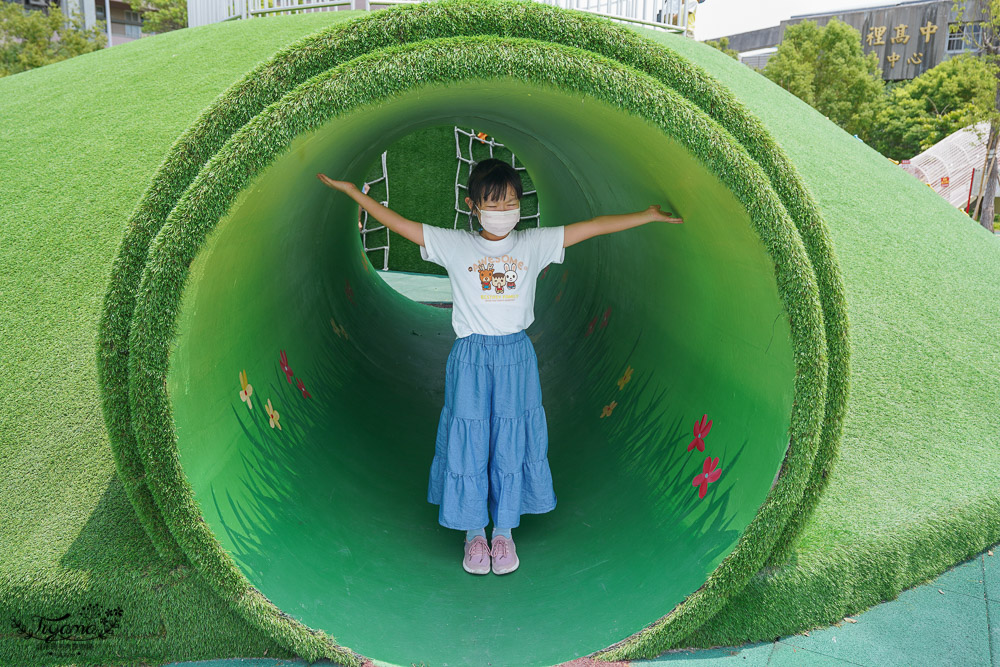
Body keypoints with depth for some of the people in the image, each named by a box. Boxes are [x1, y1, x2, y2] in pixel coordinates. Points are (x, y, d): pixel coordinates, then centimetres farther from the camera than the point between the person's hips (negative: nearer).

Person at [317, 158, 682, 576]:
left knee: (511, 444, 9)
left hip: (516, 357, 1)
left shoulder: (535, 244, 0)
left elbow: (593, 226, -1)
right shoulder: (453, 246, -3)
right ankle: (474, 533, 26)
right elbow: (397, 223, -2)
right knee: (468, 444, 7)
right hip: (470, 358, -1)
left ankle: (504, 531, 28)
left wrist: (648, 215, -2)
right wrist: (352, 191, -3)